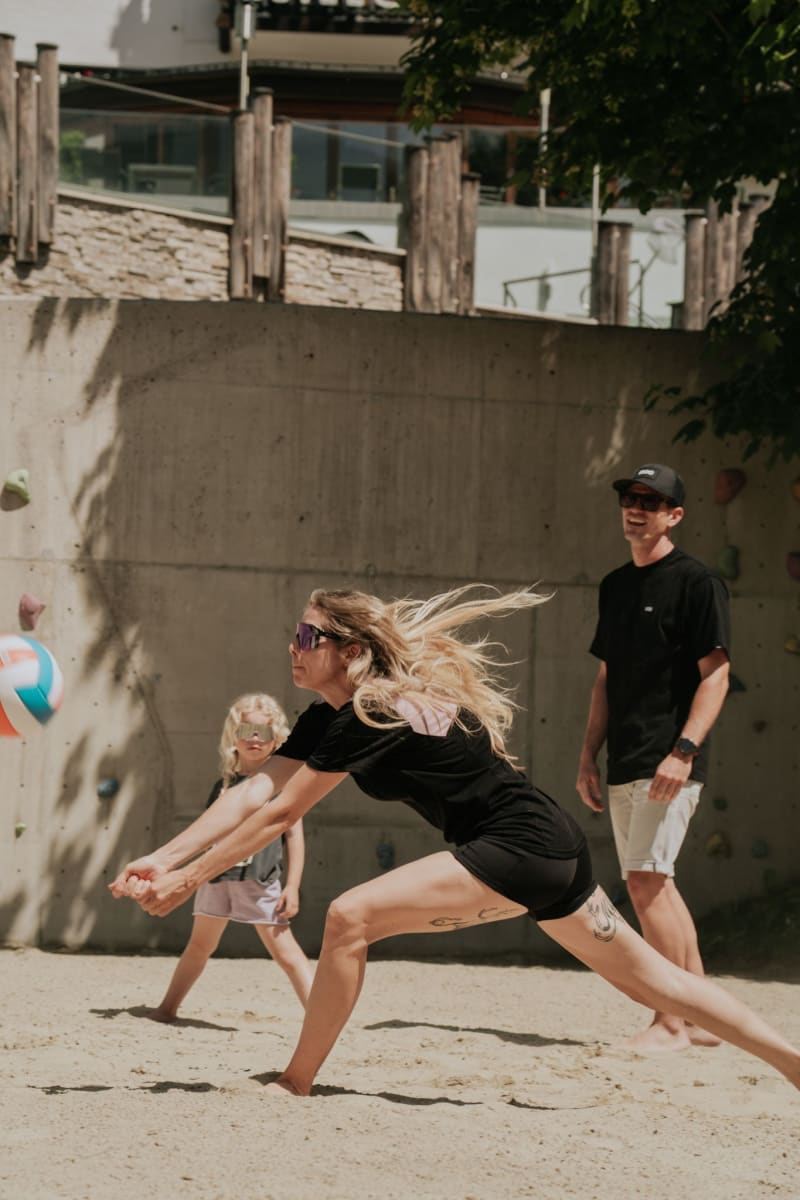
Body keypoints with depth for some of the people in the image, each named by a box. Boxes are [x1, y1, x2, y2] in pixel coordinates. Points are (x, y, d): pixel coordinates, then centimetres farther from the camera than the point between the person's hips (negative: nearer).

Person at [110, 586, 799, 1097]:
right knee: (650, 979, 15)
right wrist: (161, 860, -6)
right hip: (552, 851, 10)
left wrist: (188, 880, -15)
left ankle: (295, 1084, -8)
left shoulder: (375, 715, -18)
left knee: (350, 917, -17)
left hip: (522, 848, -10)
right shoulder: (328, 717, 9)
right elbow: (255, 794, 3)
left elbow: (279, 816, -19)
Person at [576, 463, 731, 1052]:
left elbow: (715, 675, -12)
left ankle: (671, 1022, -12)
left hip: (669, 764, -8)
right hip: (625, 765, 8)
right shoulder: (615, 585, 17)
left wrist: (683, 751, -21)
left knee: (647, 881, -16)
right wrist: (589, 756, 15)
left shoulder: (697, 582, -6)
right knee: (652, 887, 9)